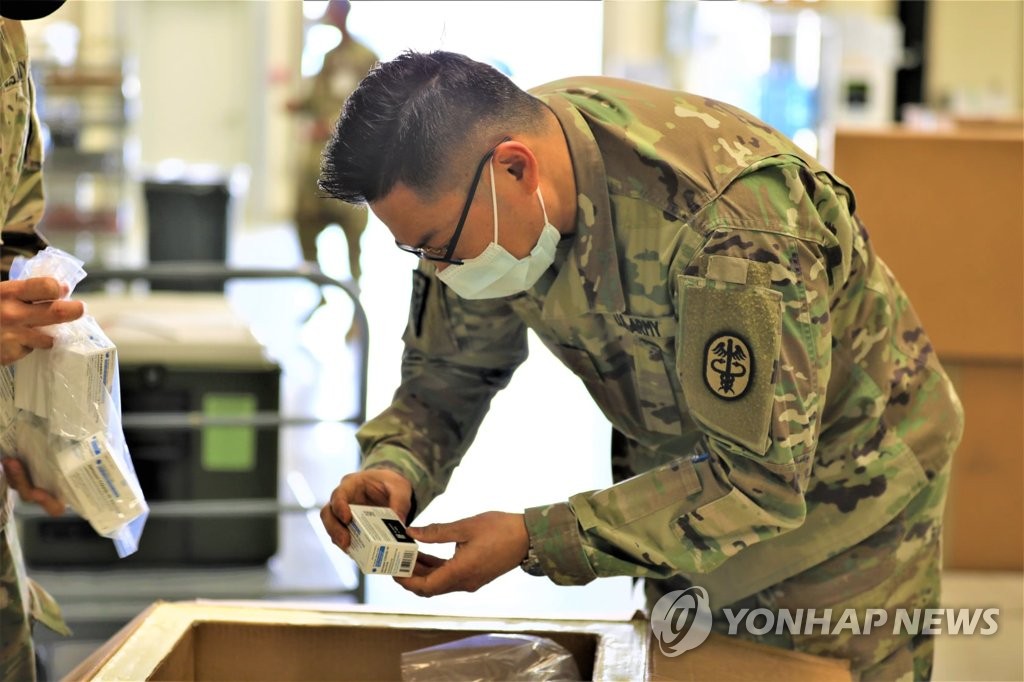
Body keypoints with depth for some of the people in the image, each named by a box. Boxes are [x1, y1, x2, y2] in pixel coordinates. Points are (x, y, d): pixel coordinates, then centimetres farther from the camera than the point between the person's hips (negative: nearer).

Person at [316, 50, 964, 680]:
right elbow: (450, 369, -3)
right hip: (697, 481, 6)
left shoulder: (728, 222, -39)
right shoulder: (467, 181, -17)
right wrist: (395, 468, -25)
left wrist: (535, 540, -36)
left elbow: (760, 478, -34)